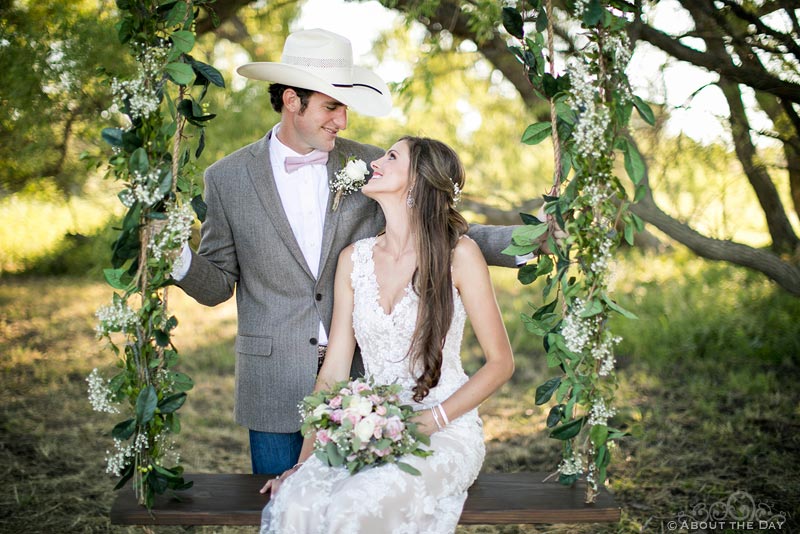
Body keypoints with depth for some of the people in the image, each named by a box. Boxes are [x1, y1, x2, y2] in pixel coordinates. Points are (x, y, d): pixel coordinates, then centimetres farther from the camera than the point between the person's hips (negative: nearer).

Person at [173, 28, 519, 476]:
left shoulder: (369, 165, 1)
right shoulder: (228, 179, -1)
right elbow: (218, 285, 3)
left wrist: (520, 241, -11)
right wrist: (180, 263, -18)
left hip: (360, 381, 1)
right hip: (275, 387, -1)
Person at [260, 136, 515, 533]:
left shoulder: (457, 253, -5)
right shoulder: (354, 259, 7)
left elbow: (500, 362, -2)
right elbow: (334, 369, 5)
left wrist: (431, 420, -12)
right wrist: (305, 459, -3)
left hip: (445, 431, -3)